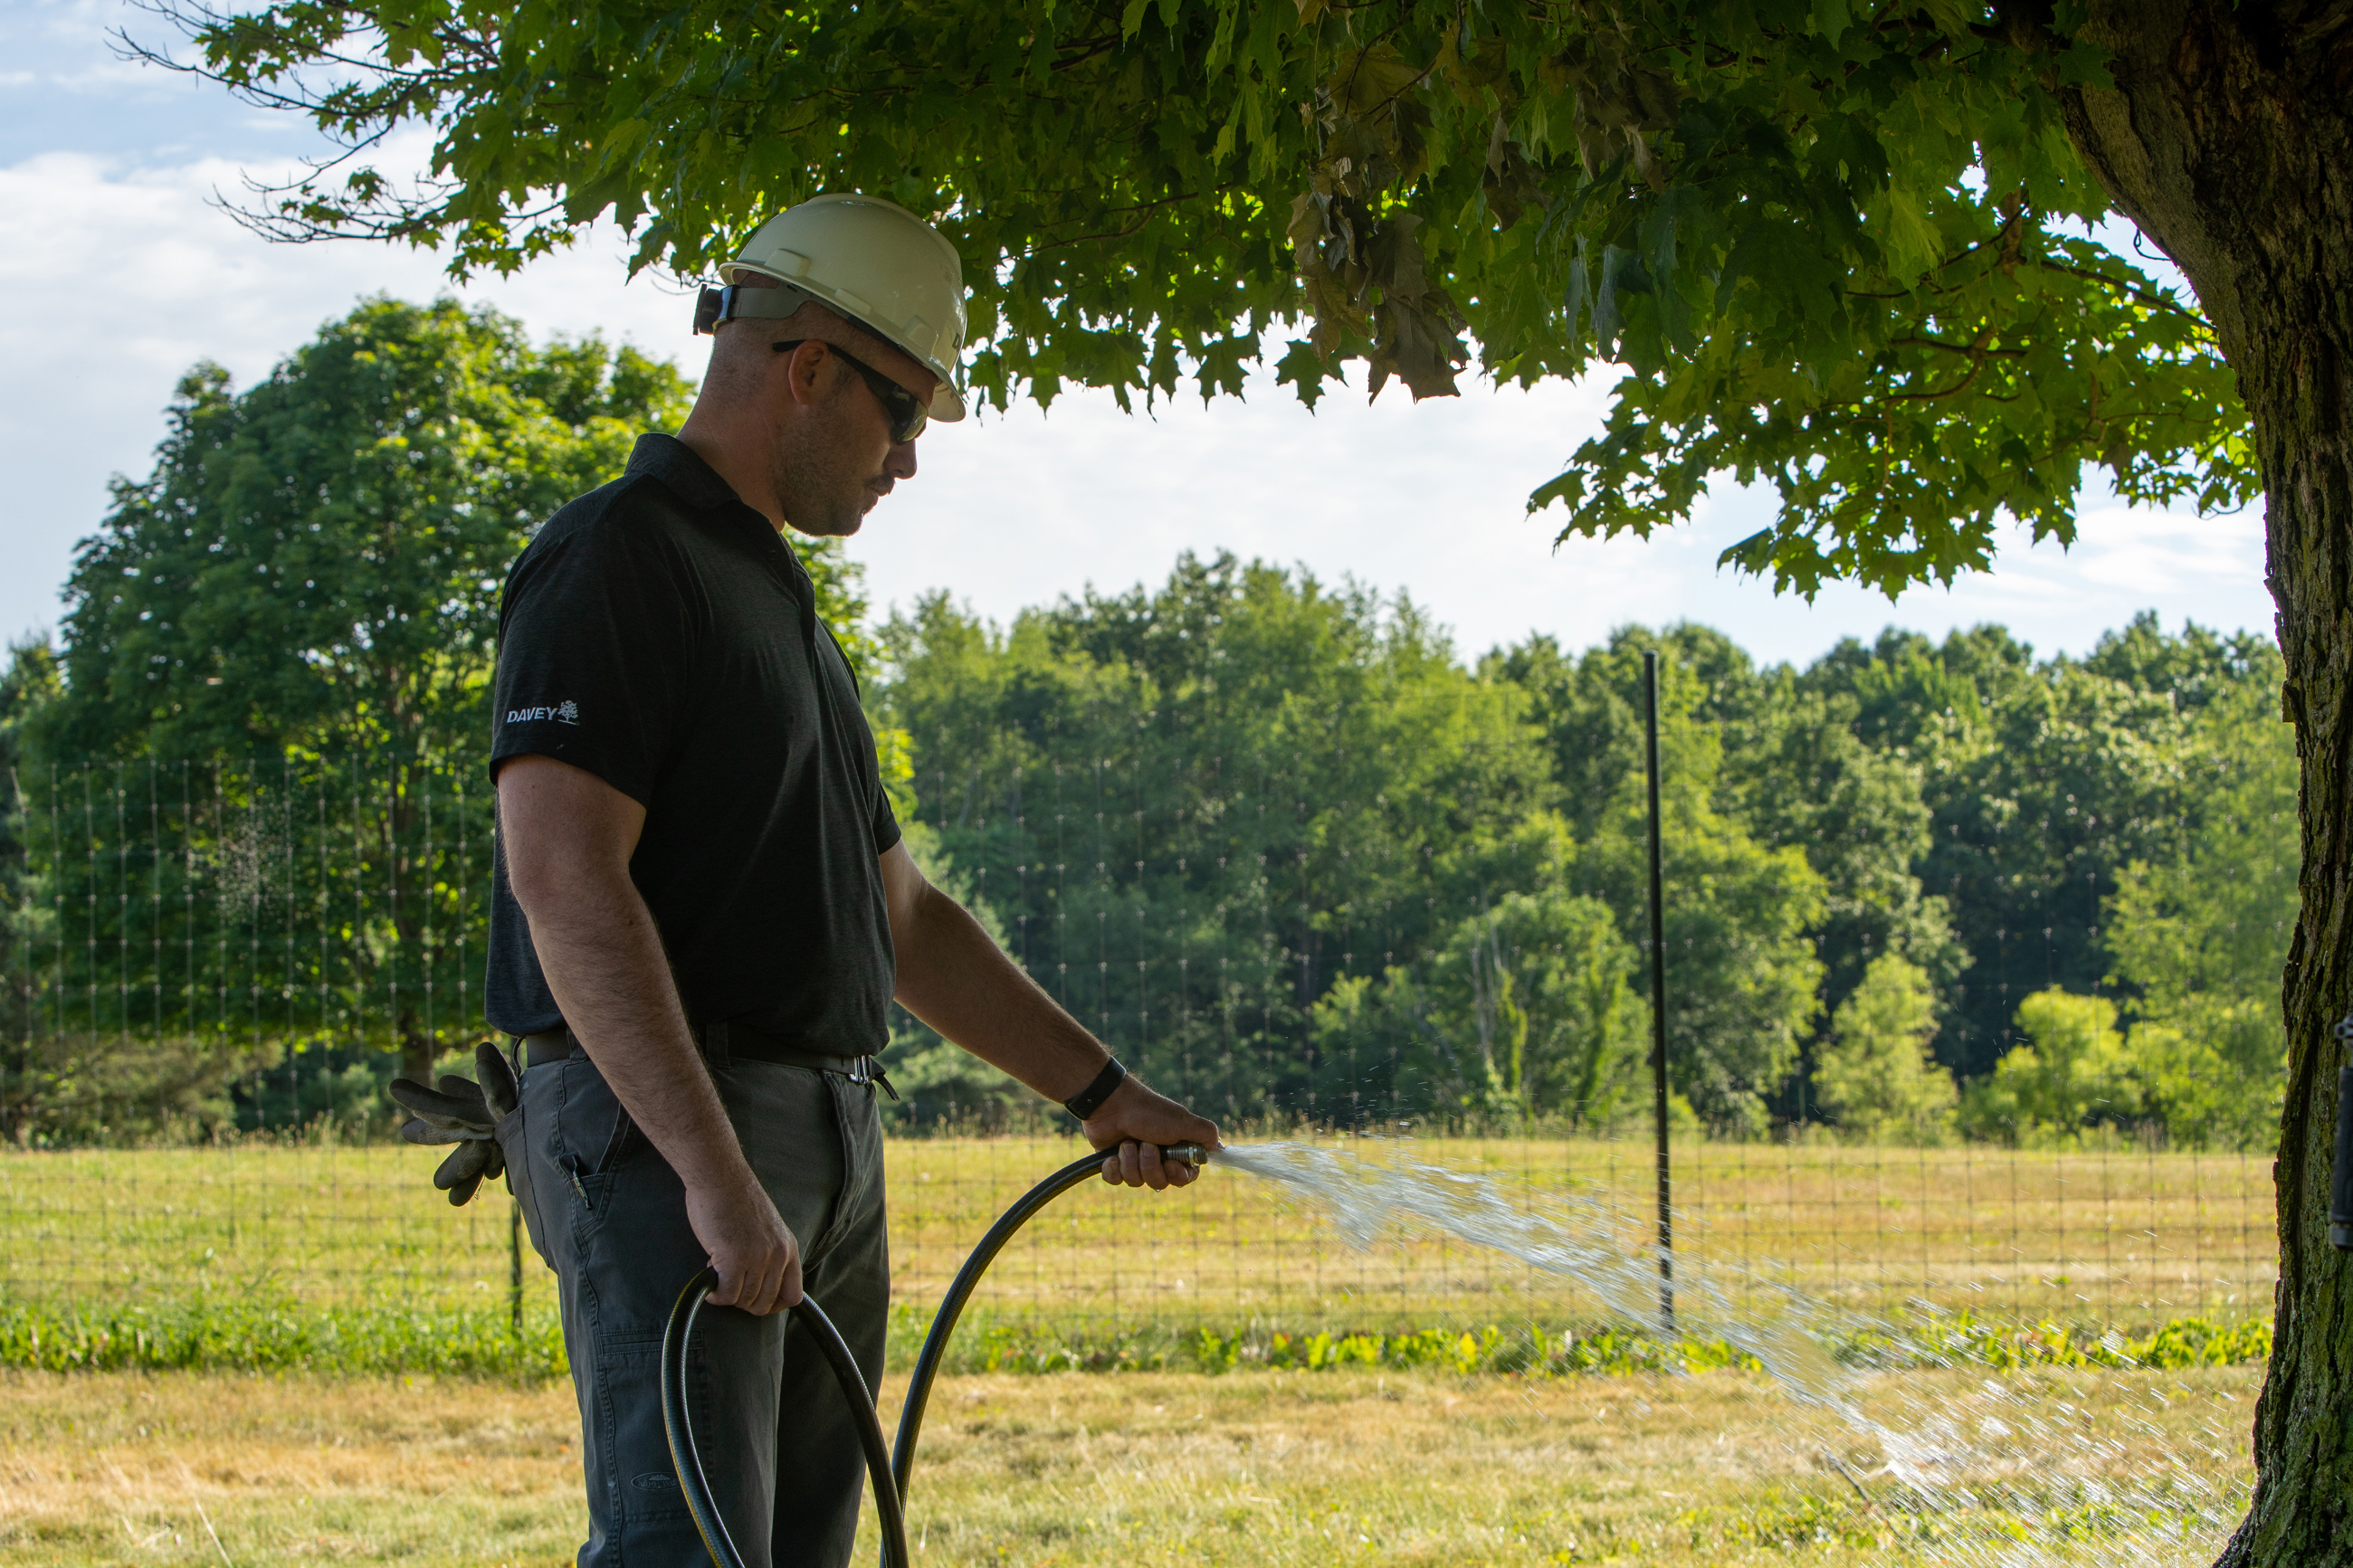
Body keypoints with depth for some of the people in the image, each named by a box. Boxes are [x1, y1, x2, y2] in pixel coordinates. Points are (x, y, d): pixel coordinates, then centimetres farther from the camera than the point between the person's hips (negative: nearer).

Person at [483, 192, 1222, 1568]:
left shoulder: (783, 600, 23)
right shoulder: (616, 563, -8)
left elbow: (901, 913, 28)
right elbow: (565, 883, -20)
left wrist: (1100, 1089, 24)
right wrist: (715, 1174, -26)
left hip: (832, 1149, 10)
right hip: (662, 1137, -10)